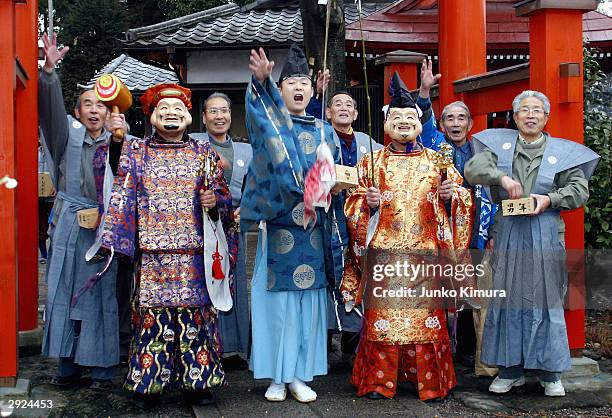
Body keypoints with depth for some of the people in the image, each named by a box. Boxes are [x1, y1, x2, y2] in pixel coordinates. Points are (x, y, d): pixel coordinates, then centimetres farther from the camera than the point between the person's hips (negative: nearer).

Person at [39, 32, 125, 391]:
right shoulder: (69, 133, 7)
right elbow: (51, 105, -7)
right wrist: (49, 70, -21)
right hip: (69, 226, 1)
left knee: (101, 295, 0)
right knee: (66, 292, 3)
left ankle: (103, 368, 6)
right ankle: (69, 365, 12)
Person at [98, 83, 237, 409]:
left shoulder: (204, 153, 10)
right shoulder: (136, 152, 10)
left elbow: (223, 196, 9)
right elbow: (123, 197, 6)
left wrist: (215, 202, -8)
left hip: (194, 253, 0)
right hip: (152, 252, 0)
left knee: (195, 313, 1)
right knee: (153, 312, 0)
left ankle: (197, 381, 11)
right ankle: (148, 383, 9)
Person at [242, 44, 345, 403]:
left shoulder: (324, 133, 13)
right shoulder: (271, 123, 2)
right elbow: (260, 105, -23)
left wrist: (334, 184, -4)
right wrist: (261, 80, -42)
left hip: (312, 229, 3)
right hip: (278, 224, -3)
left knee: (309, 298, 4)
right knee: (277, 298, 0)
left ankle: (300, 374, 14)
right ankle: (277, 376, 10)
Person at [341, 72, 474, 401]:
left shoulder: (436, 162, 10)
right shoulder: (371, 162, 9)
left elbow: (462, 203, 10)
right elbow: (352, 205, 8)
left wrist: (452, 194, -10)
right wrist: (368, 201, -12)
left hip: (424, 252, 1)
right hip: (384, 251, 0)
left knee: (426, 314, -1)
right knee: (382, 313, -2)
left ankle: (431, 382, 10)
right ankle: (380, 381, 9)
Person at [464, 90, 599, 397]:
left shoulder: (562, 152, 7)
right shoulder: (500, 144, 8)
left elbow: (579, 190, 3)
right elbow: (473, 169, -5)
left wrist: (550, 200, -13)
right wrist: (501, 177, -22)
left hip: (545, 233, -1)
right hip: (508, 233, 1)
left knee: (546, 299, 2)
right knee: (508, 297, 4)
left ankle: (550, 372, 13)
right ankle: (510, 369, 15)